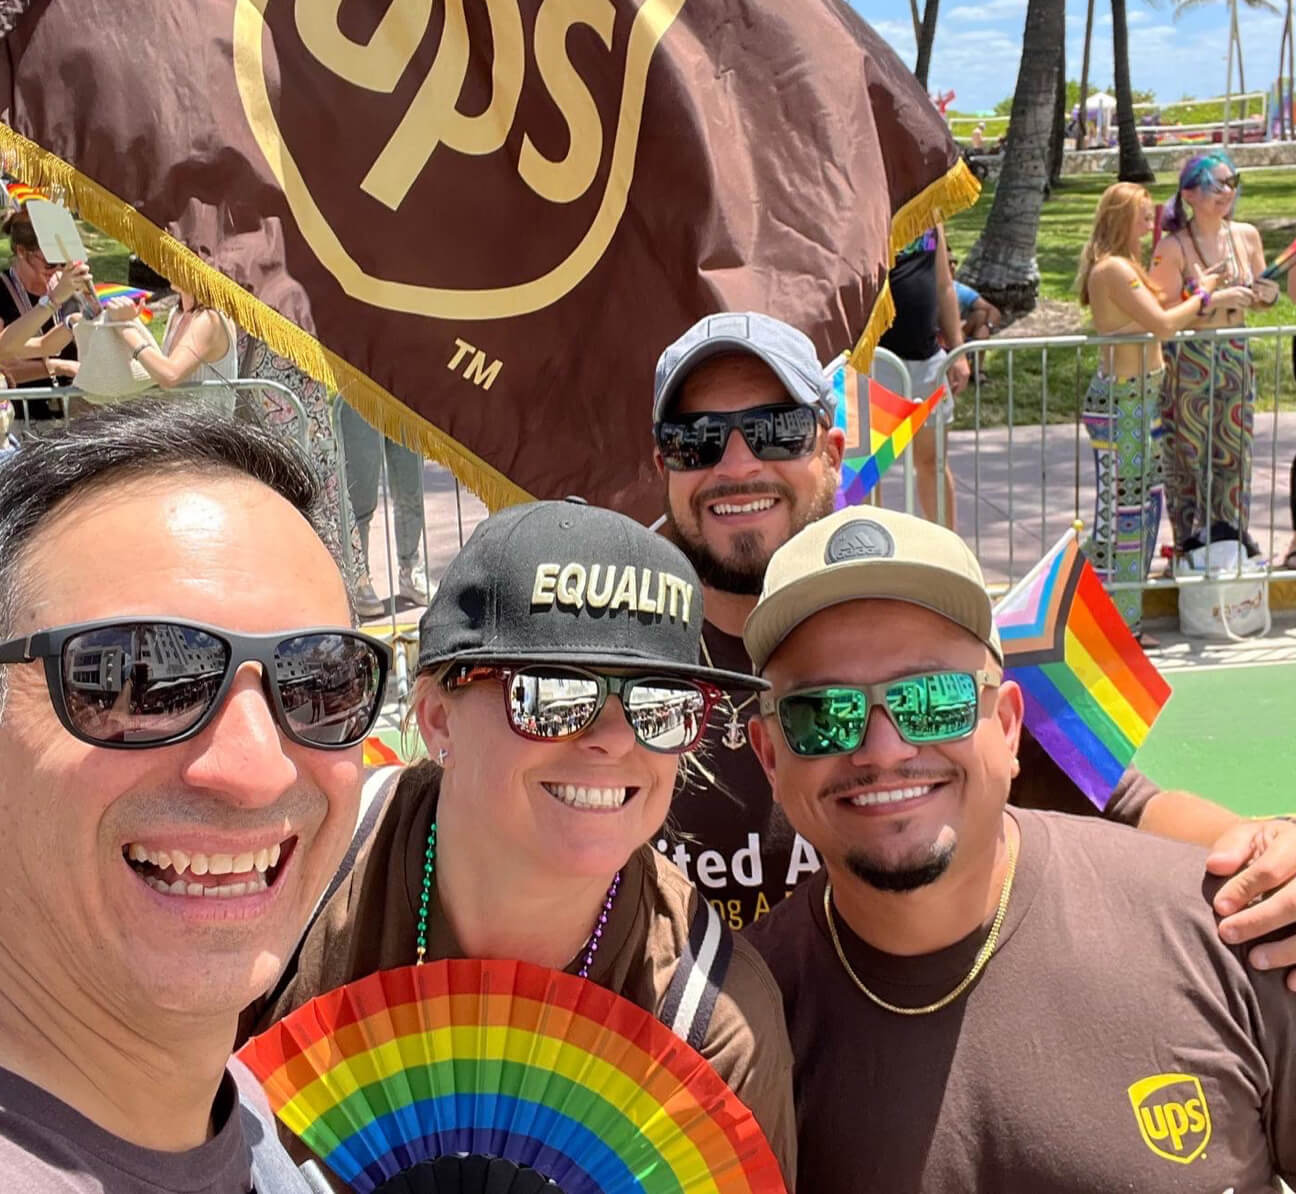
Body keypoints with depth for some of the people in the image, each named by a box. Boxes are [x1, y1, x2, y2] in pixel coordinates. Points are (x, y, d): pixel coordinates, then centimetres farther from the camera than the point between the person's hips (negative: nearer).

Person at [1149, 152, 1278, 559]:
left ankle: (1232, 529, 28)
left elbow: (1259, 295, 13)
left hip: (1236, 358, 5)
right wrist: (1213, 300, -25)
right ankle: (1189, 536, 19)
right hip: (1188, 364, -5)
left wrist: (1267, 294, -9)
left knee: (1235, 450, 12)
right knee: (1189, 453, 4)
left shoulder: (1247, 236, 2)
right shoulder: (1173, 247, -15)